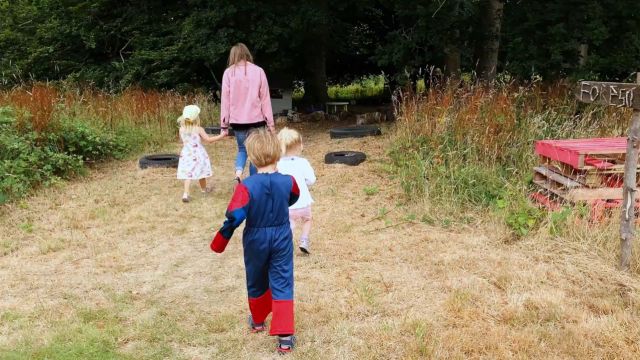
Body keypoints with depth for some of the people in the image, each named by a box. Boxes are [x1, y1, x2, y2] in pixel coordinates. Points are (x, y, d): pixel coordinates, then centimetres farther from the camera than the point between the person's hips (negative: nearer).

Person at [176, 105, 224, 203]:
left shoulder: (182, 129, -4)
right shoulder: (199, 129, -15)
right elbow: (209, 140, -13)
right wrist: (221, 136, -7)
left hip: (187, 154, 2)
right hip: (198, 155, -2)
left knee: (188, 174, -1)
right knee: (201, 172, 18)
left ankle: (186, 193, -16)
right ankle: (204, 188, 40)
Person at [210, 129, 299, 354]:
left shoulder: (246, 186, -21)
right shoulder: (288, 181, -12)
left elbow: (235, 217, -25)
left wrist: (219, 243, -11)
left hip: (255, 239, -1)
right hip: (282, 238, 1)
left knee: (256, 282, 21)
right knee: (282, 284, 5)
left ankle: (257, 321, 43)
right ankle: (285, 336, -1)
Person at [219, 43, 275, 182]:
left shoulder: (229, 72, -1)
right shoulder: (258, 71, -1)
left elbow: (225, 99, -1)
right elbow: (265, 98, 0)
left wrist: (224, 124, 5)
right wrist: (270, 122, 4)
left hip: (237, 120, 1)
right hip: (256, 119, -1)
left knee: (242, 149, 17)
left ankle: (238, 173, -8)